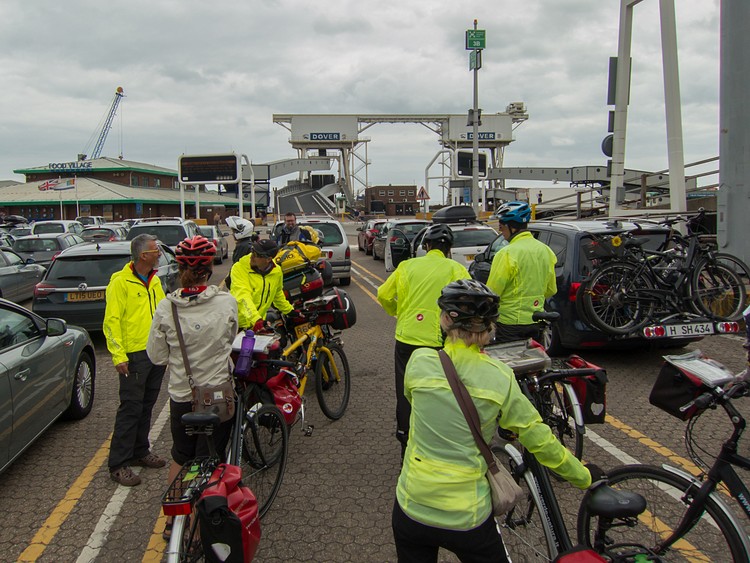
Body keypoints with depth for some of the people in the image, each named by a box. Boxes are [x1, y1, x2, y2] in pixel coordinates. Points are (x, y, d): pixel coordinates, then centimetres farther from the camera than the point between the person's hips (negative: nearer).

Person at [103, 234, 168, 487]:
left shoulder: (154, 280, 12)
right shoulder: (121, 282, -12)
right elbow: (111, 321, -14)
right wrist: (118, 356, -20)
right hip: (134, 355, -7)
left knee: (146, 406, 15)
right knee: (130, 408, -5)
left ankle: (140, 452, 28)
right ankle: (118, 464, 4)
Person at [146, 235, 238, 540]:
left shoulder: (166, 308, -11)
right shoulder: (227, 303, -15)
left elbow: (157, 357, -3)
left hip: (181, 396, 2)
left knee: (180, 457, 23)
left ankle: (172, 520, 36)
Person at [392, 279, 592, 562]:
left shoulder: (420, 361, -10)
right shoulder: (500, 377, -11)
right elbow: (539, 440, -5)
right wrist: (585, 478, 11)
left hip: (412, 509, 1)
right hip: (468, 518, 0)